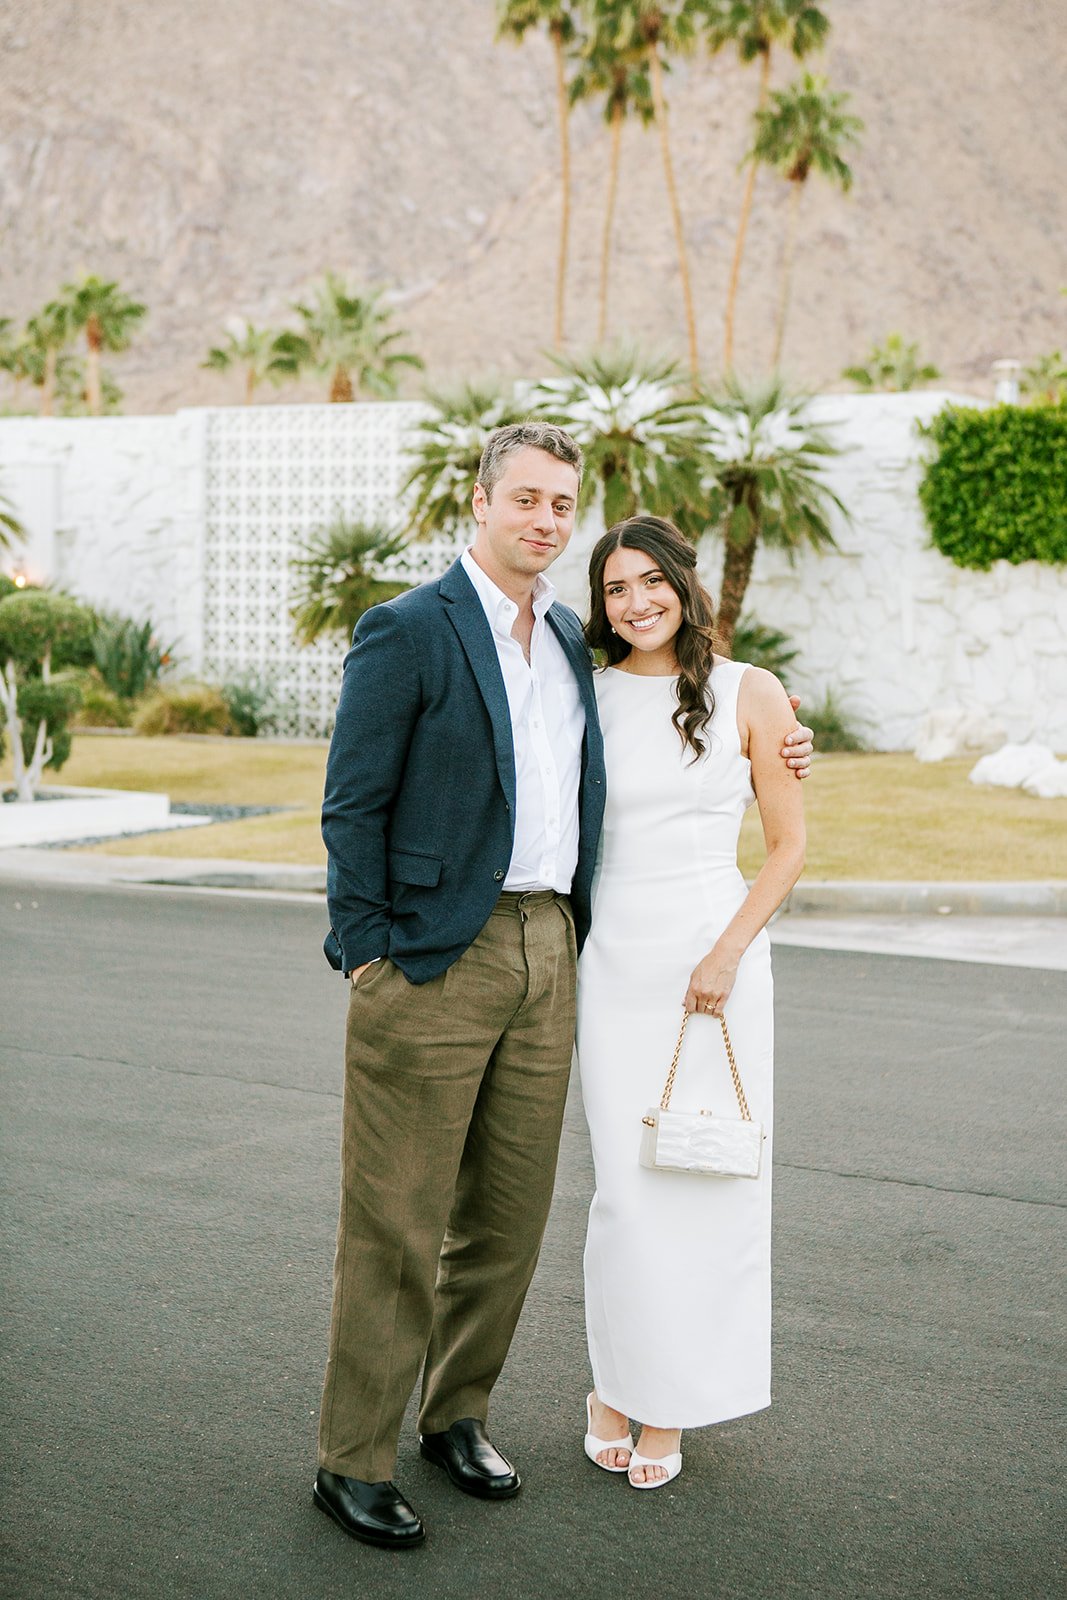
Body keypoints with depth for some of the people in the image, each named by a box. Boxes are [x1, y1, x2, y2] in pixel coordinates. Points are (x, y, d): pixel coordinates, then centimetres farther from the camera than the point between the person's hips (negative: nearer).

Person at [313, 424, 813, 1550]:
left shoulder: (571, 638, 14)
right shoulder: (406, 632, -6)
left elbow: (600, 775, 26)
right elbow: (353, 806, -7)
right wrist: (368, 955, -11)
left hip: (549, 952, 6)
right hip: (435, 959, -6)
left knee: (507, 1214, 13)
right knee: (396, 1224, 0)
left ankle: (456, 1414, 31)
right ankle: (352, 1461, 12)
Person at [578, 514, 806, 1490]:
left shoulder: (749, 694, 0)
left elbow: (789, 843, 0)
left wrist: (728, 952, -10)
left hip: (717, 955, 0)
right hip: (615, 960, 1)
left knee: (708, 1182, 3)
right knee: (630, 1186, -2)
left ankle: (668, 1406, 18)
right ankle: (614, 1386, 19)